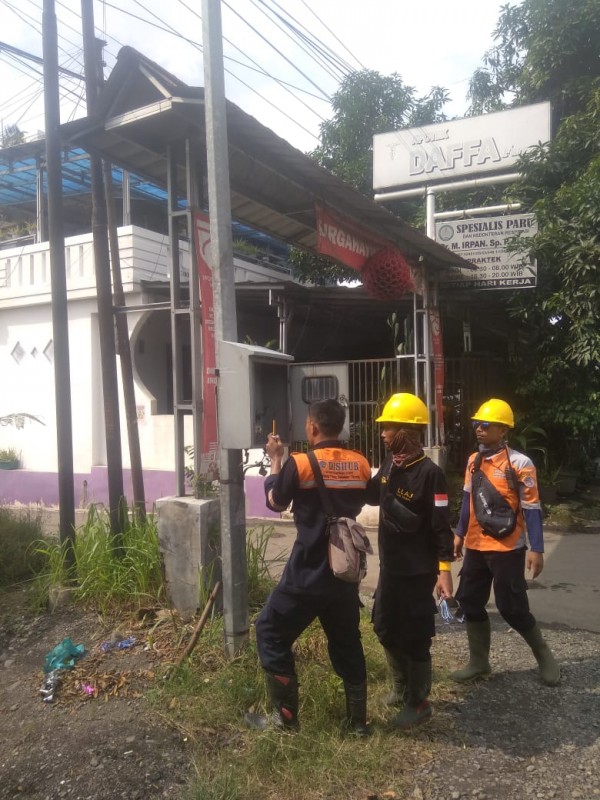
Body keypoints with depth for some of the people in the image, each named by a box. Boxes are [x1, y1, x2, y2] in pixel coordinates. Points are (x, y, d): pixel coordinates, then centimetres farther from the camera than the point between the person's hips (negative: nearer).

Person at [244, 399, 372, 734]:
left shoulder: (300, 463, -14)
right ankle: (358, 719, 25)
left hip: (308, 573, -5)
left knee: (271, 633, 11)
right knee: (347, 643, 18)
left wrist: (276, 460, 11)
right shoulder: (361, 464, 0)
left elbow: (275, 502, 1)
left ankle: (285, 716, 15)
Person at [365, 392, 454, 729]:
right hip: (390, 566, 8)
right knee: (386, 628, 20)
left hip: (418, 571, -8)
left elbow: (441, 526, -18)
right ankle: (403, 688, 41)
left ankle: (419, 703, 24)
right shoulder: (389, 465, 3)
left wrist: (444, 569, -20)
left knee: (414, 637, 4)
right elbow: (372, 496, 20)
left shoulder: (430, 473, -20)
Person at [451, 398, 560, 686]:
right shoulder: (473, 461, 6)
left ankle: (544, 656, 25)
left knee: (512, 607, 0)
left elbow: (531, 509, -12)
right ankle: (479, 662, 24)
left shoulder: (519, 464, -13)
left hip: (507, 548, -6)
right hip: (476, 546, 7)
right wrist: (460, 534, 16)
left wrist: (536, 549, -14)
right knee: (470, 602, 9)